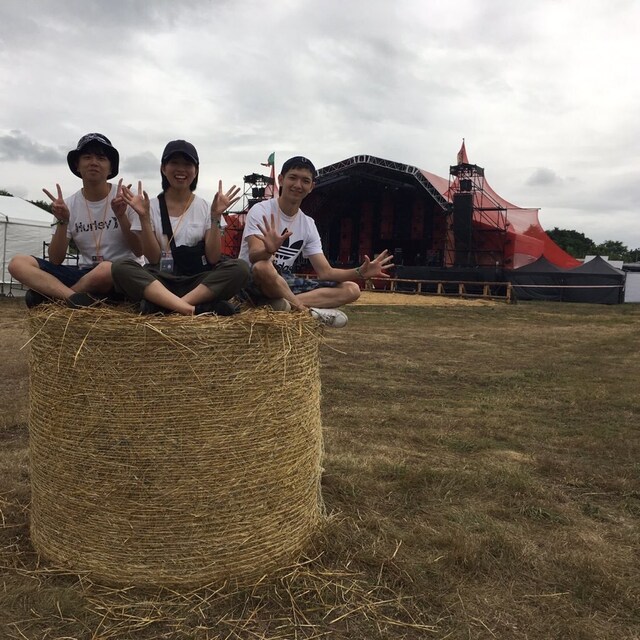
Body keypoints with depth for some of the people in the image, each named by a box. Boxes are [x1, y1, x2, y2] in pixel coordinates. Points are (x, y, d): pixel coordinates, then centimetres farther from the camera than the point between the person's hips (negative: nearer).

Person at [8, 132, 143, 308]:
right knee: (18, 263, -12)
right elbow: (55, 261, 1)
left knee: (105, 269, -39)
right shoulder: (69, 205, 5)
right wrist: (62, 222, -13)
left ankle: (48, 295, -15)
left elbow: (139, 251, -6)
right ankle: (75, 298, -32)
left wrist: (121, 216, -18)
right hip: (84, 274, 4)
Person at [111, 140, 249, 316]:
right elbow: (153, 258, -3)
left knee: (239, 268, -27)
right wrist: (143, 217, -11)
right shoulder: (151, 207, 5)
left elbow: (213, 258, -2)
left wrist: (215, 217, -11)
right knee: (120, 268, -28)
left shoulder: (206, 207, 6)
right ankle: (194, 308, -41)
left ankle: (163, 304, -32)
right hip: (161, 282, 0)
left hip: (199, 282, 0)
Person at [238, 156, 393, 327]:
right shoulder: (260, 210, -10)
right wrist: (269, 250, -49)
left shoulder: (308, 224, 7)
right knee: (263, 267, -42)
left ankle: (282, 303, -26)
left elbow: (325, 272, 2)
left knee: (351, 290, -7)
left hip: (285, 283, 6)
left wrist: (360, 272, -15)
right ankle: (308, 311, -20)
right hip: (253, 280, -6)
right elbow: (254, 256, -25)